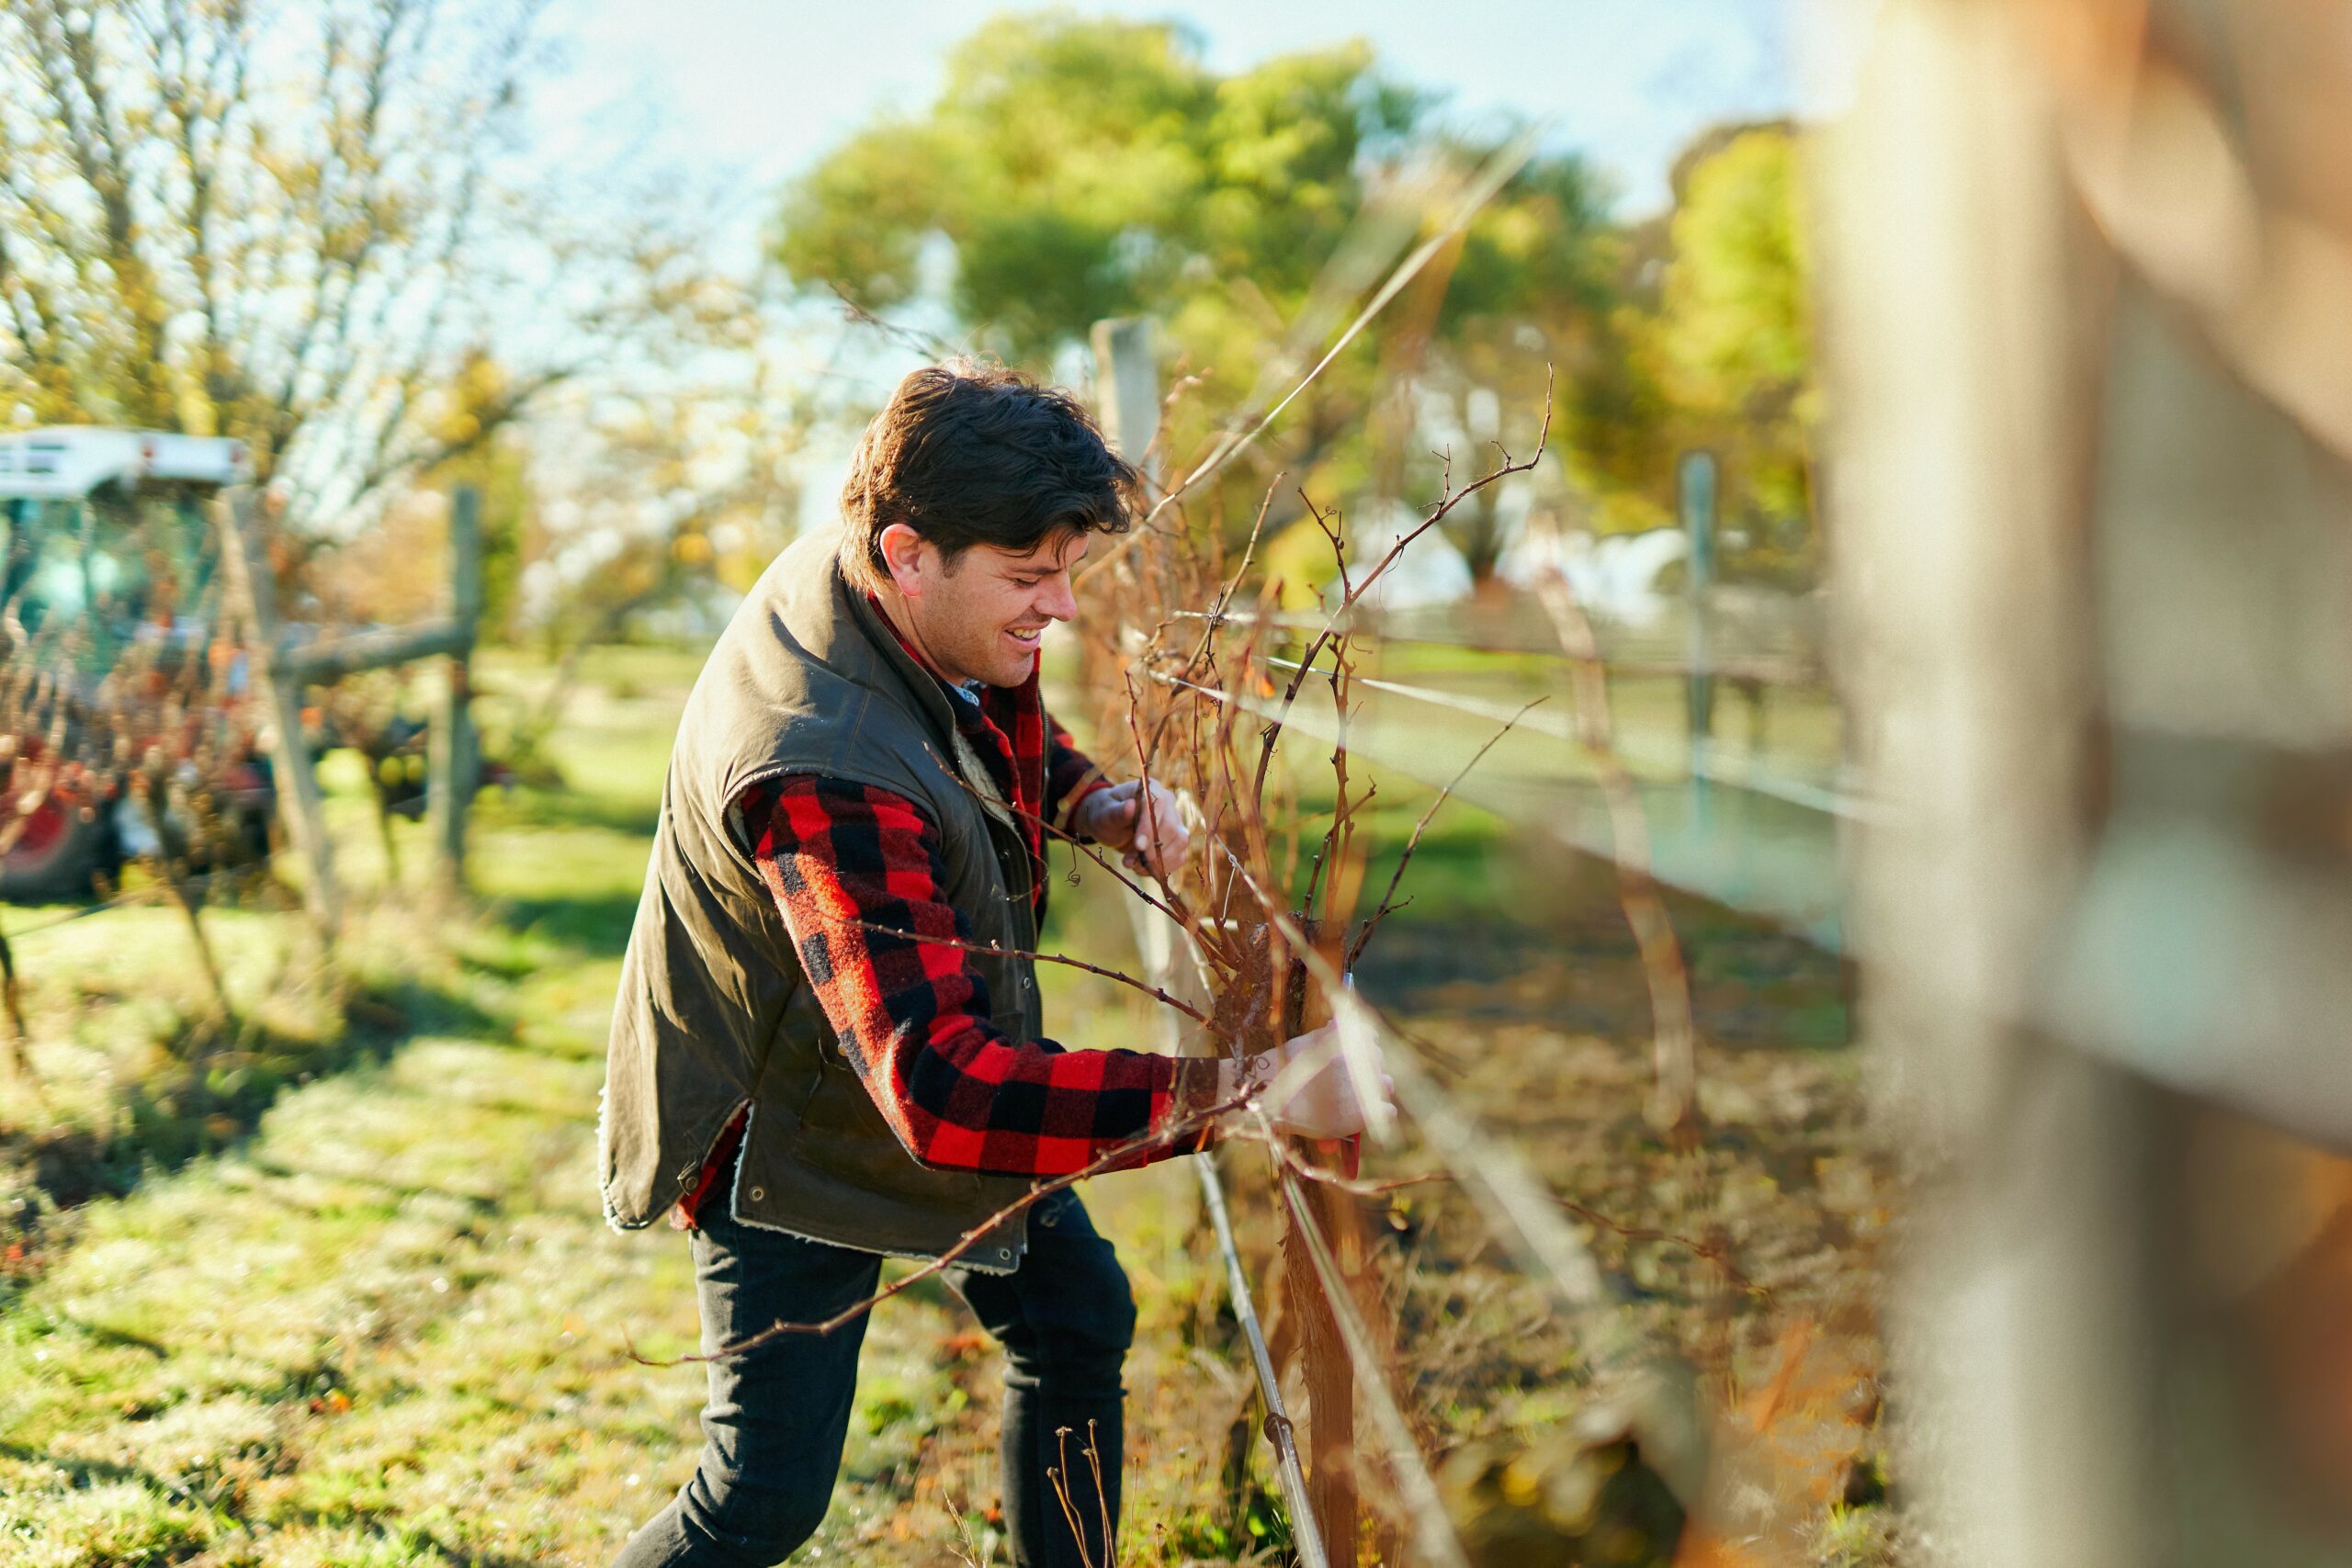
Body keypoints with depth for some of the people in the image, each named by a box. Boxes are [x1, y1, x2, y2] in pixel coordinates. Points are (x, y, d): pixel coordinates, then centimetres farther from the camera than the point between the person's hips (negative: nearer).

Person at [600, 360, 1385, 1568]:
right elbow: (943, 1094, -49)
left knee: (1078, 1322, 15)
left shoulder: (934, 612, -13)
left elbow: (1006, 737, 12)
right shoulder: (825, 777, -42)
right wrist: (1241, 1090, -51)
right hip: (791, 1133, -9)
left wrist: (1096, 806, -11)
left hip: (953, 1063, 9)